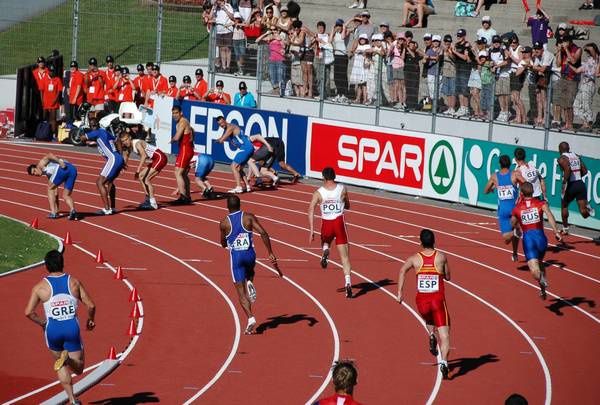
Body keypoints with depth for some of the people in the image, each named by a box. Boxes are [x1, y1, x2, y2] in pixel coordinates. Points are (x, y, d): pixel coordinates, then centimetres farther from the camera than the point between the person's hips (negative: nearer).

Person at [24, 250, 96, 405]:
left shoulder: (40, 287, -1)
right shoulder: (74, 282, 2)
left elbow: (28, 312, -7)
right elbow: (91, 305, 1)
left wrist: (42, 322, 11)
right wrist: (90, 320, 21)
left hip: (52, 330, 0)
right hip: (72, 328, 0)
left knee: (61, 366, 21)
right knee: (78, 368, 10)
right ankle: (68, 358, -25)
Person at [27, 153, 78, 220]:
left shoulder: (40, 165, 20)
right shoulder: (49, 176, 38)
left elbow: (49, 155, 0)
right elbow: (55, 194, 37)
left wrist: (60, 161, -15)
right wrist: (56, 210, 37)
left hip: (62, 168, -8)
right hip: (73, 170, 8)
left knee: (50, 189, 12)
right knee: (66, 196, 14)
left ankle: (53, 213, 6)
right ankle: (72, 210, -13)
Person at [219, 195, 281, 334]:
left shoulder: (224, 223, -1)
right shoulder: (249, 217, -1)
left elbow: (223, 244, 11)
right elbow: (263, 233, -10)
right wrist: (270, 253, -6)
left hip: (235, 257, -2)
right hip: (250, 254, 2)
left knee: (241, 292, 1)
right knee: (249, 273, 37)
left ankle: (250, 318, -17)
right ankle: (249, 284, 3)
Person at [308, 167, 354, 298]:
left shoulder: (318, 193, -1)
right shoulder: (342, 189, 1)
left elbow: (311, 210, -8)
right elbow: (348, 206, 15)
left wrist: (311, 231, -7)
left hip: (326, 225, 0)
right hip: (339, 223, 0)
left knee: (325, 242, 34)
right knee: (344, 256, 0)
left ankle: (325, 251, -1)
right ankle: (348, 282, -15)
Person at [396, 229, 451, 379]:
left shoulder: (415, 258, 1)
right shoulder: (441, 257, 0)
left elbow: (402, 270, -11)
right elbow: (448, 277, 10)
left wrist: (399, 292, -9)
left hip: (422, 301, 2)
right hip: (438, 300, -2)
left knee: (429, 320, 37)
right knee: (444, 335, -5)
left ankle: (431, 335, 8)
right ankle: (444, 362, -26)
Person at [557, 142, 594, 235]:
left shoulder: (562, 159, -4)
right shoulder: (576, 156, 15)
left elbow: (568, 169, -24)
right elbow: (584, 171, 13)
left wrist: (564, 183, -18)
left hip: (571, 185, -4)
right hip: (581, 184, 4)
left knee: (564, 206, 23)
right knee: (583, 212, -3)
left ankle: (565, 229, 30)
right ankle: (587, 207, -34)